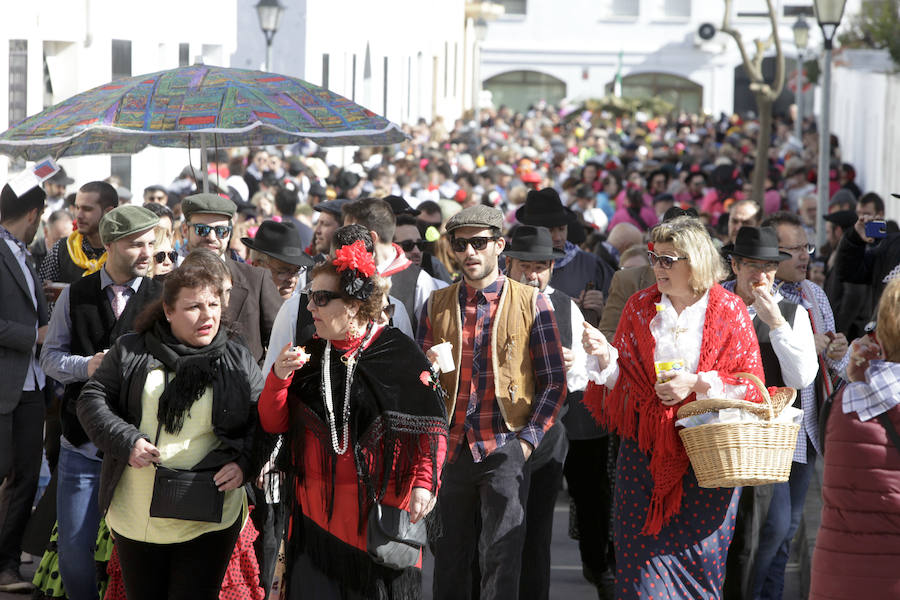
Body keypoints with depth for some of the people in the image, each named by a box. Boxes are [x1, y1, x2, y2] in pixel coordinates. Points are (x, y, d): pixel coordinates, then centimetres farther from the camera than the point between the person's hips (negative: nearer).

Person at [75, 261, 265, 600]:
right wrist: (125, 440, -13)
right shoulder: (131, 352, 4)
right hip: (136, 517, 2)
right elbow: (92, 399, 4)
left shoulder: (238, 360, 4)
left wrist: (244, 463, -12)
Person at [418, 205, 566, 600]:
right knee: (449, 561, 8)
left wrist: (529, 438, -8)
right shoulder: (437, 305, 9)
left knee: (501, 560, -4)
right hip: (449, 447, 3)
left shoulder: (530, 303, 1)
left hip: (505, 448, -3)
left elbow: (554, 382, 1)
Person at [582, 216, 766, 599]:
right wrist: (605, 355, -11)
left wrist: (697, 384, -14)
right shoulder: (640, 307, 7)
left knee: (700, 553, -1)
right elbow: (622, 378, 9)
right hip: (646, 448, 2)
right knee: (643, 550, -3)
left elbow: (749, 383, -2)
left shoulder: (729, 311, -1)